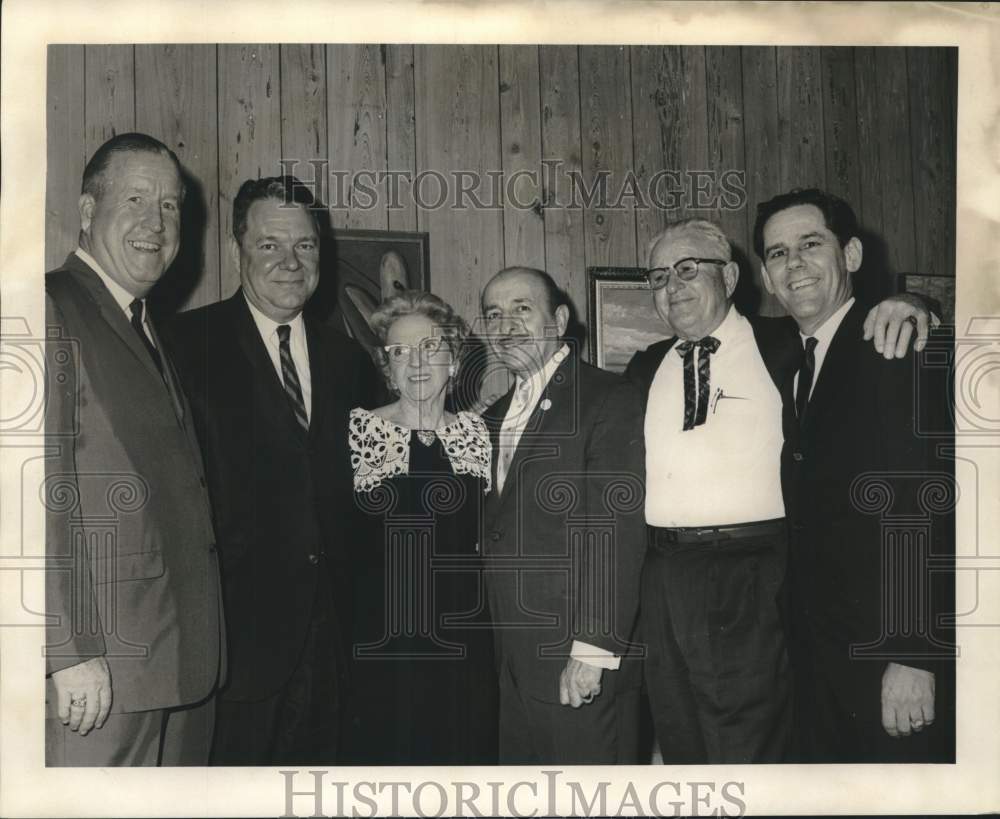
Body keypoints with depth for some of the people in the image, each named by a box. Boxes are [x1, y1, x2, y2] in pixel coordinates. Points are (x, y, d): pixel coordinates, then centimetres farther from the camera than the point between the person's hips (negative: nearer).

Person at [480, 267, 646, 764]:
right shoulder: (495, 416, 16)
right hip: (510, 665, 7)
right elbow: (498, 533, 14)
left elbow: (617, 532, -16)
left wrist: (594, 648, -20)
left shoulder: (608, 400, -8)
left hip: (579, 668, -7)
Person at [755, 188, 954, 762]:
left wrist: (913, 655, -21)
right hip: (819, 650, 7)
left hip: (890, 651, -7)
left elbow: (927, 504, -18)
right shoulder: (786, 361, 12)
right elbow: (808, 513, 10)